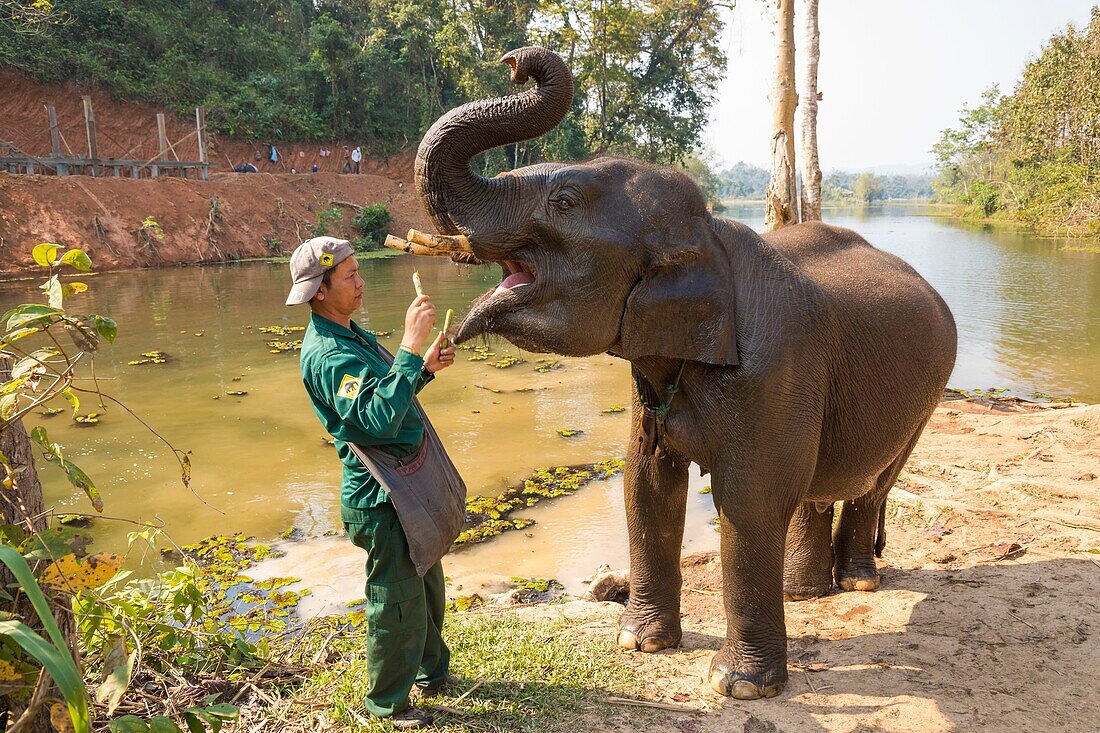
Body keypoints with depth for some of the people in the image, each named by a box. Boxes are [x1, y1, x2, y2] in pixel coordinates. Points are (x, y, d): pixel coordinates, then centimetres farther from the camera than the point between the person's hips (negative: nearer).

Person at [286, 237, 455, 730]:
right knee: (399, 602, 4)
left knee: (428, 586, 24)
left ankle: (430, 671, 45)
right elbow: (378, 419, -37)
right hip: (381, 497, -10)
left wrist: (425, 368, 8)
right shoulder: (327, 353, -23)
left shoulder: (350, 333, 10)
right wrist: (410, 347, -38)